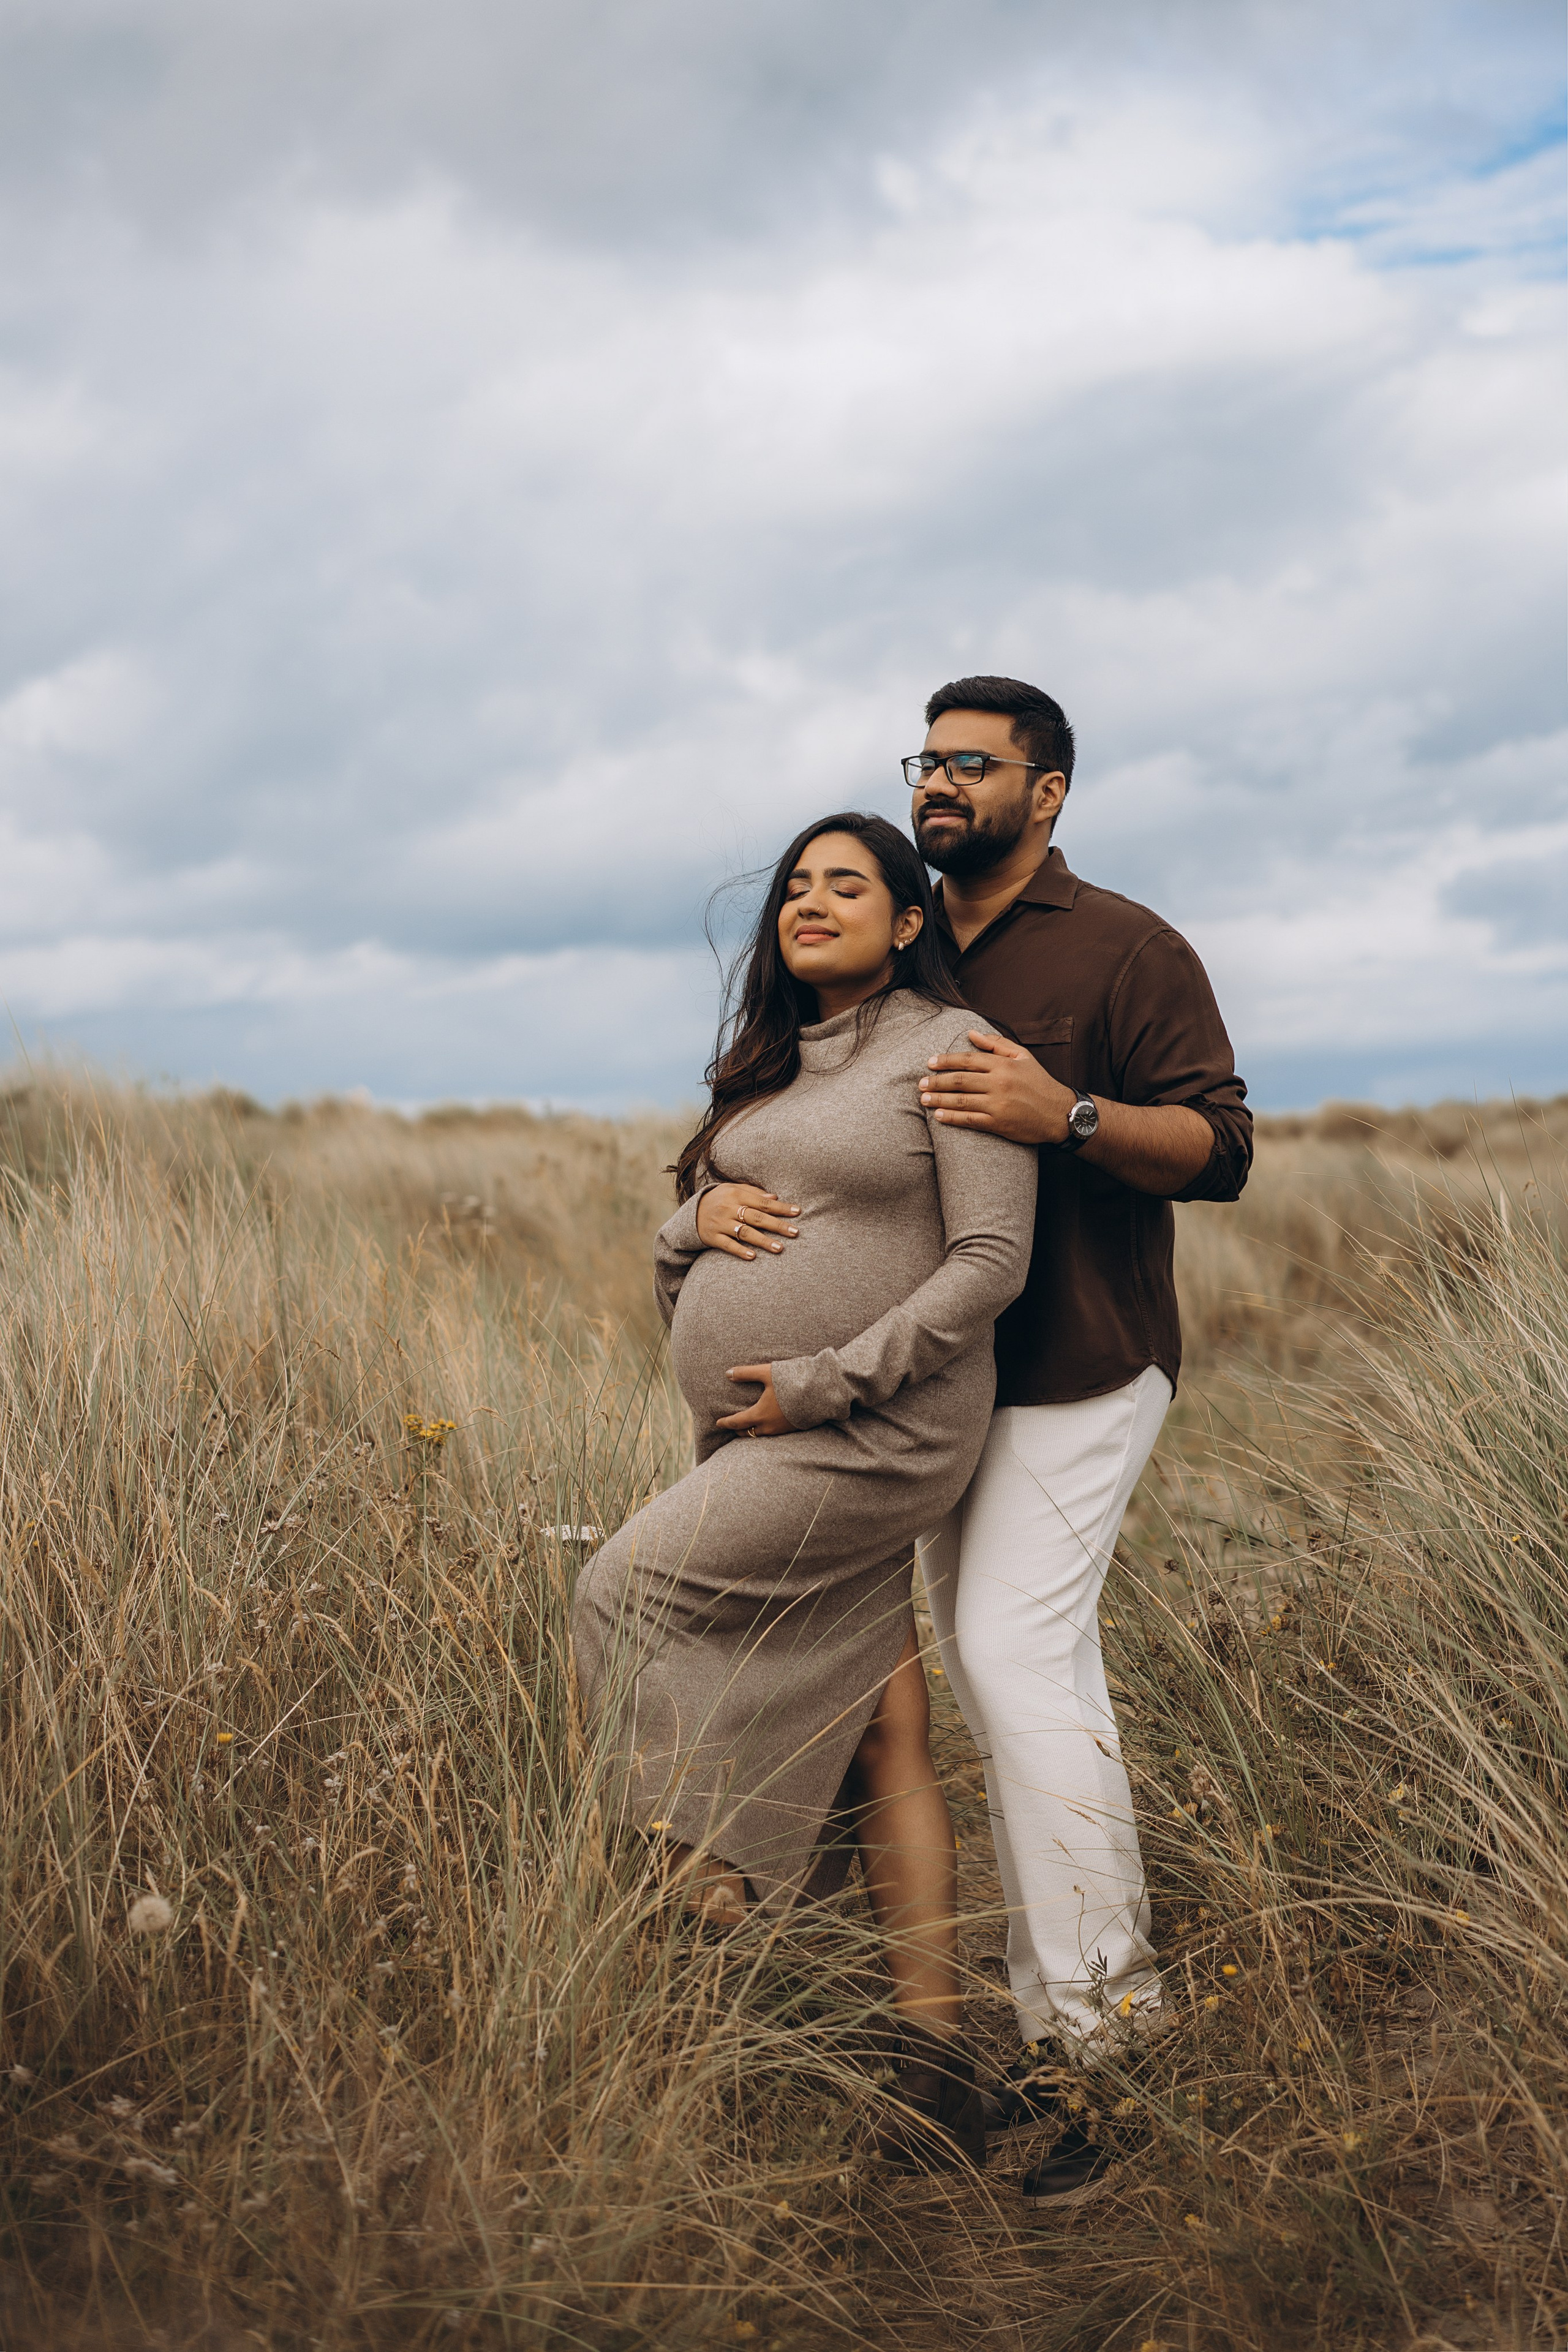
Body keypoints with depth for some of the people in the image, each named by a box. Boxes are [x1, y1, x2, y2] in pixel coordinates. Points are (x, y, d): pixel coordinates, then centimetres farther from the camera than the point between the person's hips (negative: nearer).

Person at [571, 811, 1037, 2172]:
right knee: (879, 1741, 7)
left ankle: (715, 1900, 5)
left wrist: (831, 1382, -17)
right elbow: (684, 1241, 20)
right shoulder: (773, 1066, 17)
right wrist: (698, 1216, -5)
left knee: (630, 1596, -12)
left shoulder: (950, 1048, -6)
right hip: (757, 1437, 7)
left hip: (871, 1438, -7)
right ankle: (938, 2051, 12)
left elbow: (992, 1261, -13)